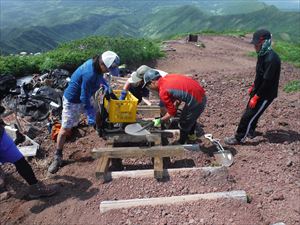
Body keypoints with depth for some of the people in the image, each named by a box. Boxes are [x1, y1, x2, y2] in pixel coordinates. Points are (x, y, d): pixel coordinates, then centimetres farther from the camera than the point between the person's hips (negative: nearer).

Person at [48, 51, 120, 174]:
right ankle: (58, 157, 13)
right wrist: (90, 114, -21)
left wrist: (106, 85, -2)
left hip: (86, 97, 9)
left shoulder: (96, 63, -11)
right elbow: (84, 98, -29)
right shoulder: (89, 74, -37)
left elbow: (99, 77, 14)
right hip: (73, 100, -8)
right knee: (65, 129, -1)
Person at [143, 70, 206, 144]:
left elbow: (172, 112, -9)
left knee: (184, 124, 15)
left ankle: (181, 143, 38)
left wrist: (160, 120, 5)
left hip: (196, 101, -8)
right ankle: (191, 136, 57)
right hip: (202, 95, 8)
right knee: (191, 118, 32)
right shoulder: (168, 77, 7)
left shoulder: (163, 91, -16)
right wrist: (175, 105, 18)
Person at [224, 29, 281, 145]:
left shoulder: (272, 59, -26)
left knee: (248, 115, -4)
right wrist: (253, 87, 19)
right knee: (252, 112, 20)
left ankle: (239, 138, 8)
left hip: (266, 94, -9)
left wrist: (256, 97, -22)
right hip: (258, 90, 9)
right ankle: (250, 131, 40)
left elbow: (267, 81, -26)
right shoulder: (262, 55, 3)